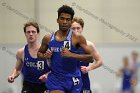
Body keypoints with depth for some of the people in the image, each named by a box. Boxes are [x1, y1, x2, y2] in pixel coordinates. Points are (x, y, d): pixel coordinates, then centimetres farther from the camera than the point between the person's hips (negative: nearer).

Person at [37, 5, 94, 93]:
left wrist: (71, 55, -23)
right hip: (56, 79, 1)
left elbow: (91, 58, -11)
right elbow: (39, 53, 21)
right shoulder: (48, 39, 3)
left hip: (73, 80, -1)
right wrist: (44, 56, -4)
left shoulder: (77, 38, -7)